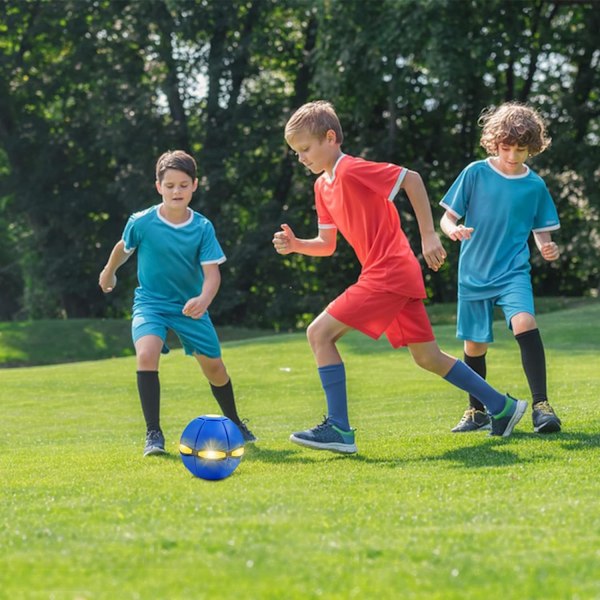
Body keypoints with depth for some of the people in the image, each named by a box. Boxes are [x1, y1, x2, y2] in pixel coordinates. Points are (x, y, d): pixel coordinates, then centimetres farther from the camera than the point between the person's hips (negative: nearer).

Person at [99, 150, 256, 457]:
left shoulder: (203, 227, -13)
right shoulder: (141, 223, -14)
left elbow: (212, 271, -18)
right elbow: (123, 247, 8)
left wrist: (203, 300, -38)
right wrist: (109, 272, 25)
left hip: (190, 306, 2)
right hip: (151, 302, -2)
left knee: (213, 364, 10)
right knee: (146, 354, -28)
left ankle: (234, 423, 38)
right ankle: (153, 434, -23)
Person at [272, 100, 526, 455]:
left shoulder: (352, 170, -13)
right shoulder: (322, 185, 14)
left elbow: (411, 179, -14)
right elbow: (327, 244, 18)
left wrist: (428, 236, -14)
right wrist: (295, 245, -1)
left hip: (389, 275, -10)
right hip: (400, 277, 10)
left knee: (320, 332, -14)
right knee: (427, 357, 16)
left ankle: (339, 431, -14)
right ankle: (502, 406, 25)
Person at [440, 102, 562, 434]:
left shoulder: (535, 185, -1)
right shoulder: (475, 173, -4)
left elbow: (541, 232, 8)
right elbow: (447, 218, 0)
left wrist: (547, 248, -15)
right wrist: (454, 230, -23)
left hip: (513, 271, -1)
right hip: (474, 273, 1)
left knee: (524, 323, -27)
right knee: (474, 345, 9)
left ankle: (540, 405, -24)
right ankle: (477, 411, 30)